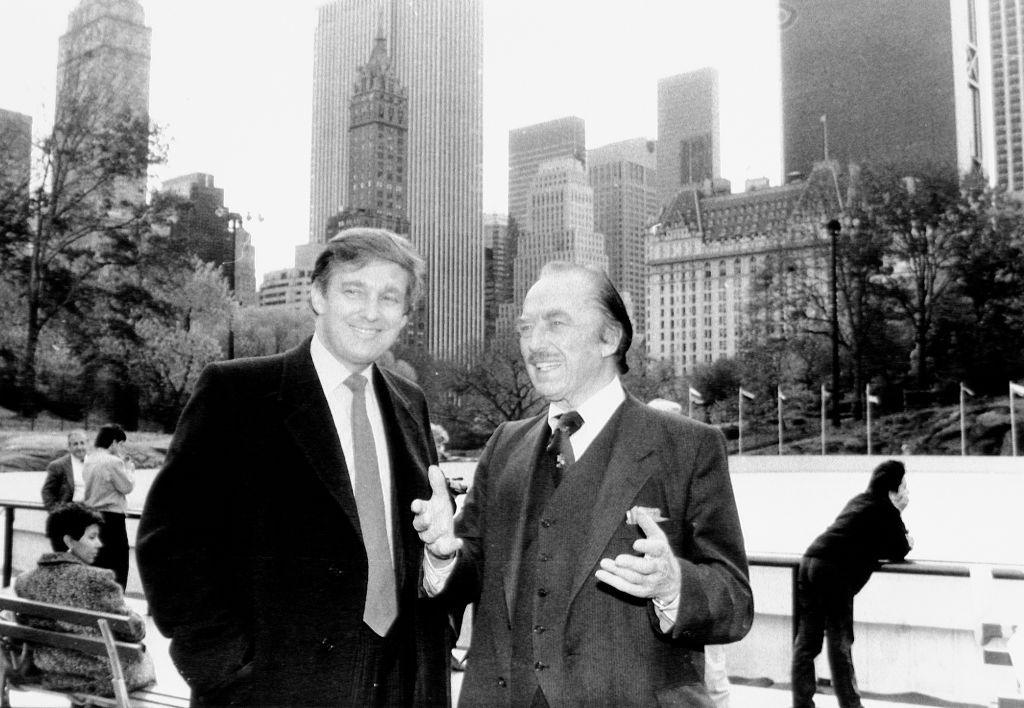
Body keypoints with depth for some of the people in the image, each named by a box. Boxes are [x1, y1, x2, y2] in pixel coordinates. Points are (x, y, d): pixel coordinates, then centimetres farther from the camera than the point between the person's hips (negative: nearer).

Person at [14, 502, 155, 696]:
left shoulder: (25, 581, -7)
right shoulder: (98, 581, -24)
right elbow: (134, 631, -18)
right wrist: (139, 624, 4)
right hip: (101, 679, -5)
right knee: (143, 660, 26)